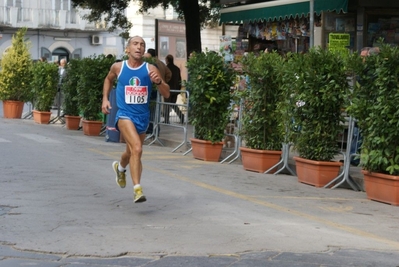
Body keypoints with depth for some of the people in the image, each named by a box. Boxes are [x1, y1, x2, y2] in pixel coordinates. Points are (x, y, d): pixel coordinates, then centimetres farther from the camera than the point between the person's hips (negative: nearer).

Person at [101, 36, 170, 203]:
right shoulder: (118, 67, -4)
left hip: (143, 116, 3)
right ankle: (137, 189, -24)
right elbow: (108, 79, 20)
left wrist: (158, 81, -29)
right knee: (137, 148, -26)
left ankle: (120, 167, 56)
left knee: (132, 152, 22)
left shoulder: (150, 69, -7)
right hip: (125, 114, -3)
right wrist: (105, 99, 9)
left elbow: (166, 94, -10)